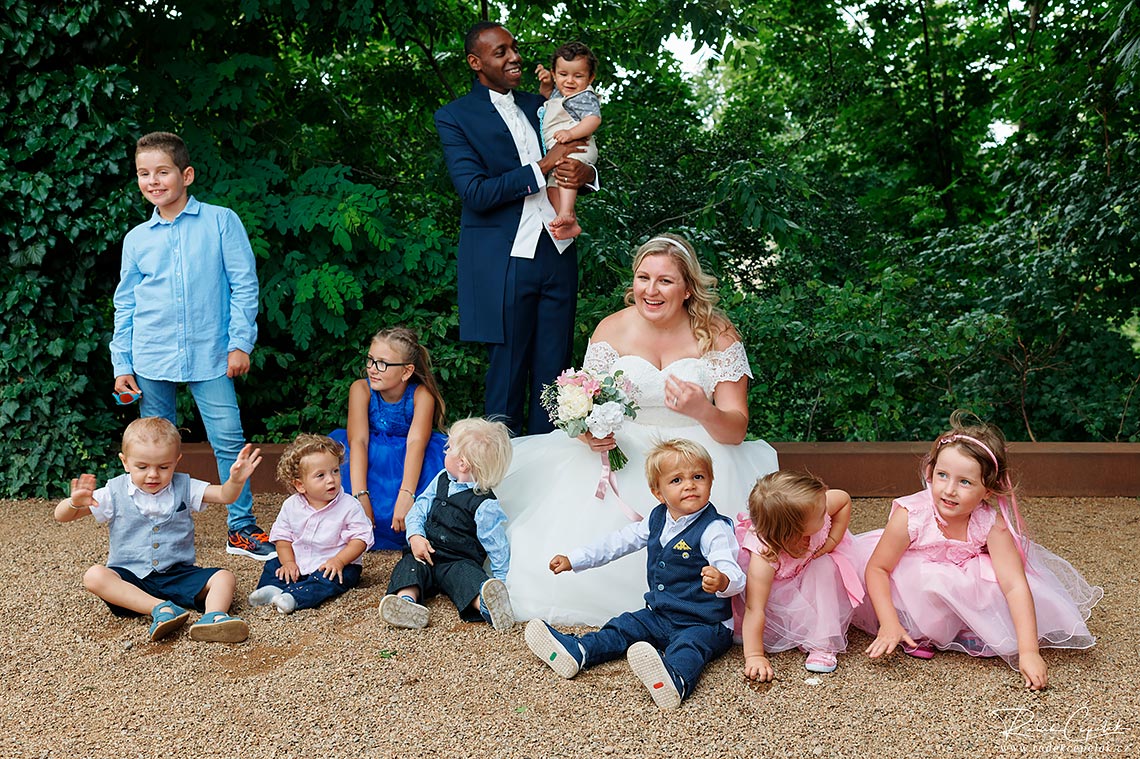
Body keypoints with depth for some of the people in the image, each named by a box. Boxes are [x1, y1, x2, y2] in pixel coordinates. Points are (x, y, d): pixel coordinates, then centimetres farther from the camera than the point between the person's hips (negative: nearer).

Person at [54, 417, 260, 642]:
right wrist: (75, 503, -26)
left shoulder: (183, 487, 4)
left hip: (178, 574, 2)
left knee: (224, 577, -18)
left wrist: (236, 480, -30)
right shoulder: (114, 493, 0)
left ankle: (213, 617, -47)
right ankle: (161, 608, -43)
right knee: (94, 576, -31)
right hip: (131, 577, -1)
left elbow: (224, 495, -6)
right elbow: (61, 516, -1)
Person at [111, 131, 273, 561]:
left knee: (228, 439, -6)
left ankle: (241, 529, 6)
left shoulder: (221, 222, -2)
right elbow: (125, 304, 12)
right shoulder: (137, 239, 7)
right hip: (151, 360, 3)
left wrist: (240, 343, -7)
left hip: (209, 357, -3)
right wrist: (121, 363, 7)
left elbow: (243, 285, -2)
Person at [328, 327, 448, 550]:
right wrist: (360, 496, -42)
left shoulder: (422, 395, -19)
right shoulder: (361, 389, -16)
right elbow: (358, 441, -28)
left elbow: (416, 443, -33)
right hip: (370, 460, 1)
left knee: (439, 448, -31)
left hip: (407, 462, -1)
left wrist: (405, 496, -48)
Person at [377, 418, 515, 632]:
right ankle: (406, 600, -53)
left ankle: (484, 603, -64)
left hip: (459, 561, -5)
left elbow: (497, 548, -5)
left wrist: (500, 580, -10)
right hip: (426, 553, 5)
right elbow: (419, 508, 14)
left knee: (465, 573, -35)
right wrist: (415, 536, -5)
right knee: (408, 565, -24)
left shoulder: (485, 505, -9)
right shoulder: (442, 480, 11)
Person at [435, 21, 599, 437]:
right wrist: (543, 167, -14)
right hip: (503, 262, -5)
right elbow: (475, 192, -13)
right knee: (507, 373, 3)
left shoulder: (538, 105, 15)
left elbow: (579, 155, 20)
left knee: (553, 371, 7)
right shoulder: (454, 117, -2)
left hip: (557, 254, 5)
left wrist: (586, 173, -5)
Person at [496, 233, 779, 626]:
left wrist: (703, 411, -31)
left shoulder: (718, 337, -5)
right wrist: (590, 433, -19)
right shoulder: (611, 330, 1)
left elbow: (736, 429, -8)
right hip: (624, 456, 2)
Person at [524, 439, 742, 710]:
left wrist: (722, 581, -57)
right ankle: (574, 652, -15)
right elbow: (619, 541, 15)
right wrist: (573, 560, 14)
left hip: (704, 624, -9)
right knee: (622, 628, 1)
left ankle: (676, 680, -65)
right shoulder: (657, 519, 6)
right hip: (659, 615, 9)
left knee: (688, 647, -35)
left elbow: (734, 575, -30)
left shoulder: (714, 529, -19)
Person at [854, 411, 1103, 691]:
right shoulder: (910, 516, -30)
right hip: (916, 590, -2)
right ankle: (916, 633, -7)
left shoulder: (991, 524, -26)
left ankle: (967, 634, -2)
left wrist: (1029, 652, -36)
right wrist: (889, 624, -31)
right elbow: (877, 568, -22)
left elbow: (1015, 586, -29)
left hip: (967, 590, 2)